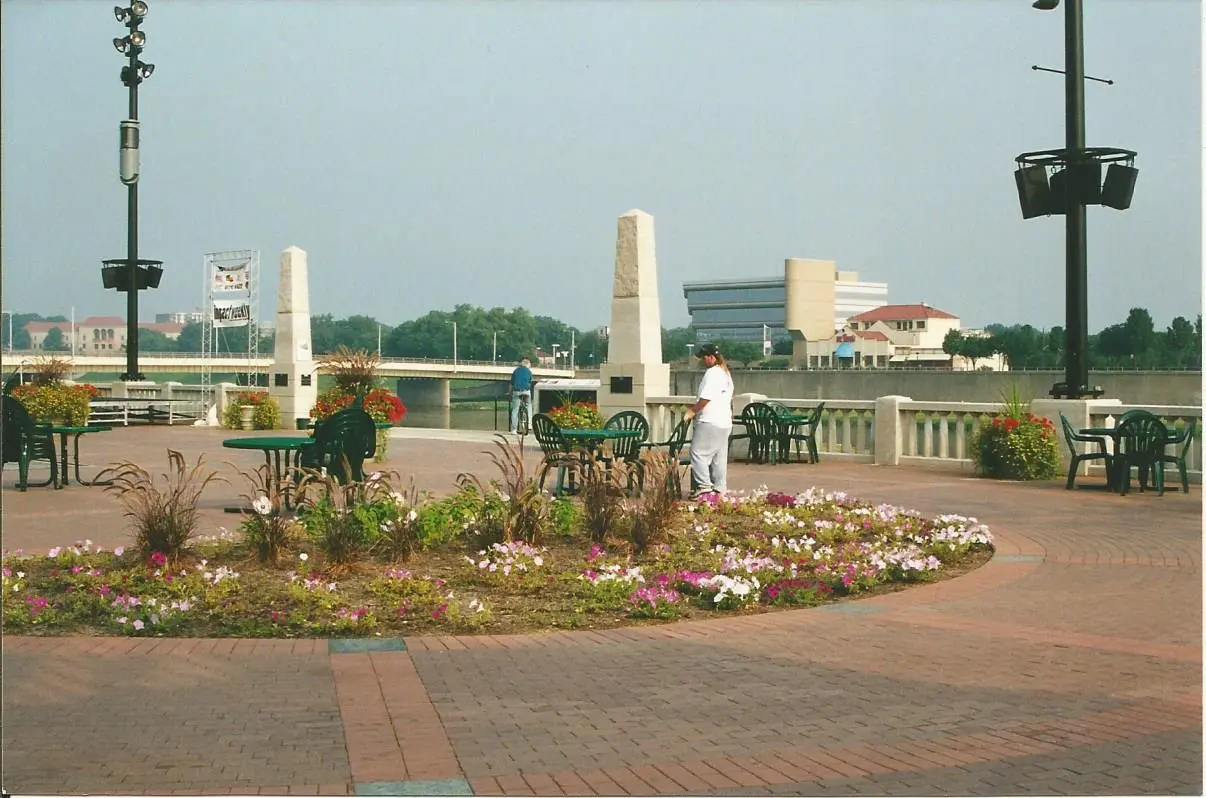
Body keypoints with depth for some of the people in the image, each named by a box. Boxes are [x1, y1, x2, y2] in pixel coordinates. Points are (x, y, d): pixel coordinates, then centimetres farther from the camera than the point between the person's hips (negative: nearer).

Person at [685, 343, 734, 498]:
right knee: (719, 457, 10)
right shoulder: (726, 373, 19)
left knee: (698, 452, -9)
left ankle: (704, 485, -15)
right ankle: (719, 488, 11)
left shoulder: (713, 373, -13)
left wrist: (692, 411, -11)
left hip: (710, 421, -10)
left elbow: (706, 398, -19)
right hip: (724, 422, 10)